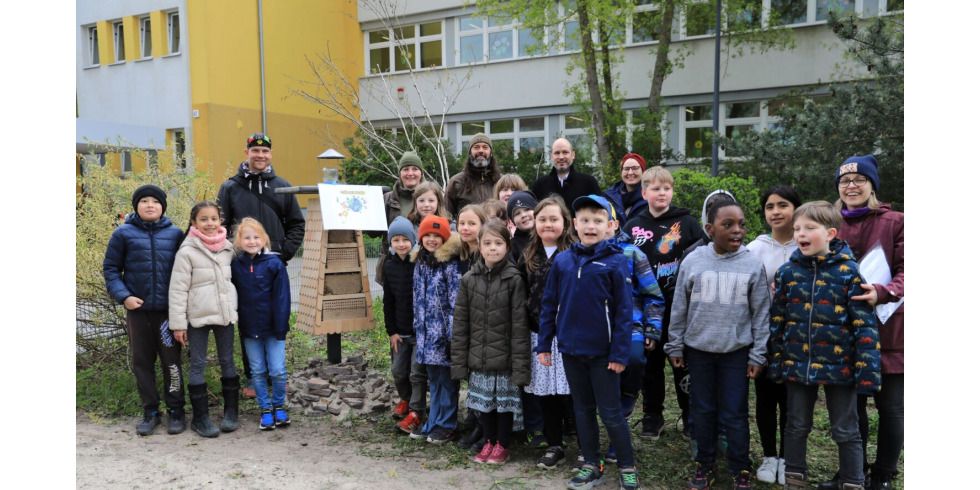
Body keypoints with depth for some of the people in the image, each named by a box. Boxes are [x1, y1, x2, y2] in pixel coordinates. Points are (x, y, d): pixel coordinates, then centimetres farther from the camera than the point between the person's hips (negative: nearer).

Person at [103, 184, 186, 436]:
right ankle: (150, 411, 22)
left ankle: (175, 411, 17)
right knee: (142, 362, 10)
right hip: (137, 310, 1)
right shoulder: (124, 234, 0)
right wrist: (123, 296, -9)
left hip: (169, 310, 0)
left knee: (171, 361, 5)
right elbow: (110, 269, 4)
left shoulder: (175, 234, 2)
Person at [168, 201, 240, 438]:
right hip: (198, 316, -4)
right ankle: (200, 417, 12)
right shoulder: (187, 252, -9)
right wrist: (178, 323, -11)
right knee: (198, 365, 3)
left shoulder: (228, 248, 4)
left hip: (225, 313, 4)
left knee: (227, 361, 11)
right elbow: (178, 289, -9)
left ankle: (231, 412, 22)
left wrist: (235, 308, 11)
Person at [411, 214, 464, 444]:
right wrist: (417, 326, 16)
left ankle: (446, 425, 14)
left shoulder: (450, 263, -11)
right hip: (426, 332, 7)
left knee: (447, 379, 2)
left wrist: (452, 330, -16)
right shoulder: (420, 262, 12)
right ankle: (433, 423, 26)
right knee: (434, 379, 16)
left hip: (443, 330, -7)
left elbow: (456, 299, -14)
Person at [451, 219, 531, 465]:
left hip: (504, 357, -3)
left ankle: (502, 445, 27)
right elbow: (460, 322, 3)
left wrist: (520, 364, -13)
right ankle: (489, 442, 32)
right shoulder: (469, 279, 1)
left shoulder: (513, 279, -9)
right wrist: (459, 361, 0)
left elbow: (519, 325, -10)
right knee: (484, 402, 12)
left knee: (505, 401, 8)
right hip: (479, 357, 3)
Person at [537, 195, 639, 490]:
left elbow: (623, 311, -9)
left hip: (602, 351, -4)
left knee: (611, 413, 6)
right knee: (583, 409, 15)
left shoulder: (614, 262, -10)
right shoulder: (562, 261, 1)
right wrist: (544, 344, 5)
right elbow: (549, 305, 6)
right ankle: (591, 465, 30)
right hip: (571, 350, 4)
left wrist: (619, 353, -12)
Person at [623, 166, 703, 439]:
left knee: (683, 363, 7)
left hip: (679, 306, -2)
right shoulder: (633, 227, 5)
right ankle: (652, 416, 24)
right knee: (650, 363, 11)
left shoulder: (687, 222, 0)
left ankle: (690, 417, 23)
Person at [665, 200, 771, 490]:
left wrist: (758, 354, -2)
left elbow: (761, 313, -1)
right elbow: (679, 308, 3)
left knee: (735, 414, 7)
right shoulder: (693, 261, -4)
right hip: (698, 349, 1)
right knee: (702, 411, 13)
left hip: (737, 351, -1)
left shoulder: (752, 264, -5)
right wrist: (675, 346, 5)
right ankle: (704, 464, 29)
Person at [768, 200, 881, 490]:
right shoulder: (787, 272, 0)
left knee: (846, 432, 10)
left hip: (839, 366, -3)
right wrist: (775, 362, 6)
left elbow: (865, 324, -10)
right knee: (797, 427, 15)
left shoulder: (848, 271, -9)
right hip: (798, 365, 3)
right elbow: (777, 322, 6)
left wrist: (867, 369, -14)